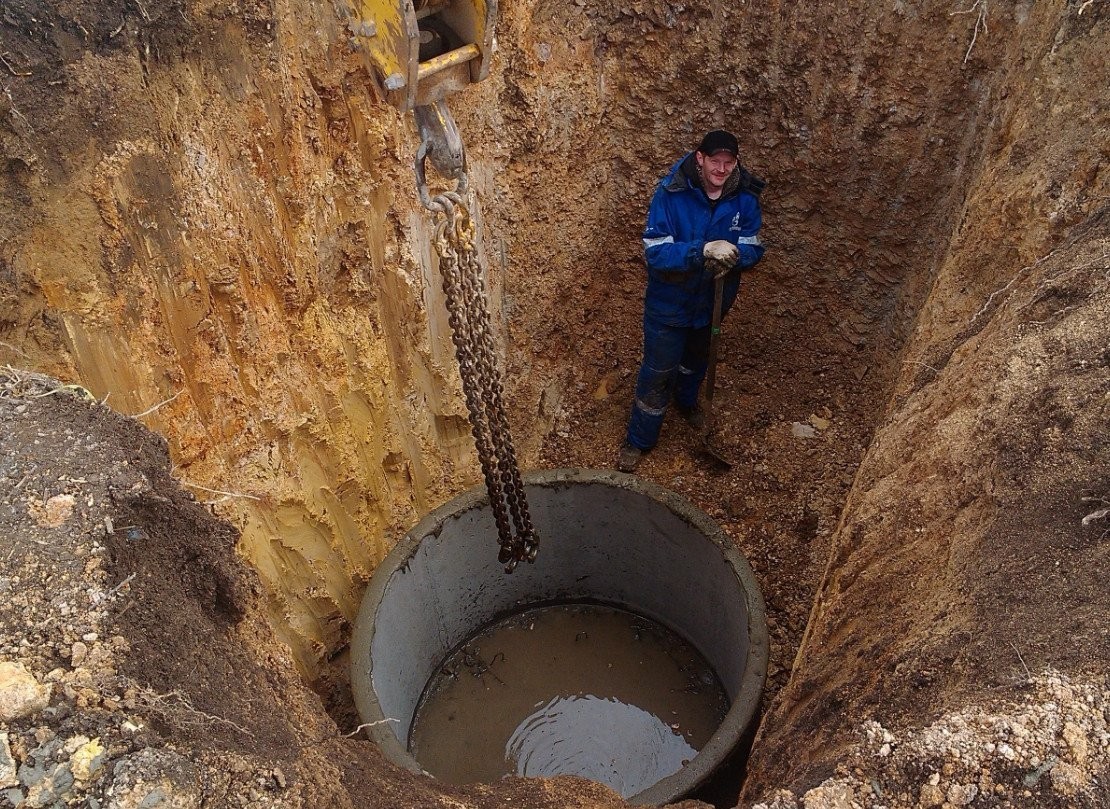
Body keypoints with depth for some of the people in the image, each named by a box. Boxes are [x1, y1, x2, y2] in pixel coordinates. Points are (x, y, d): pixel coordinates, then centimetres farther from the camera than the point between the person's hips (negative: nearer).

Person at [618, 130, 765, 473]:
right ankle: (638, 439, 26)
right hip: (669, 301, -4)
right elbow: (655, 252, -29)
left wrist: (733, 254, -32)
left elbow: (754, 248, -8)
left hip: (713, 299, 4)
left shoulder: (745, 196, -14)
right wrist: (703, 250, -42)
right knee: (658, 370, 7)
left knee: (697, 358, 29)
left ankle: (686, 400, 61)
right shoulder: (670, 193, -25)